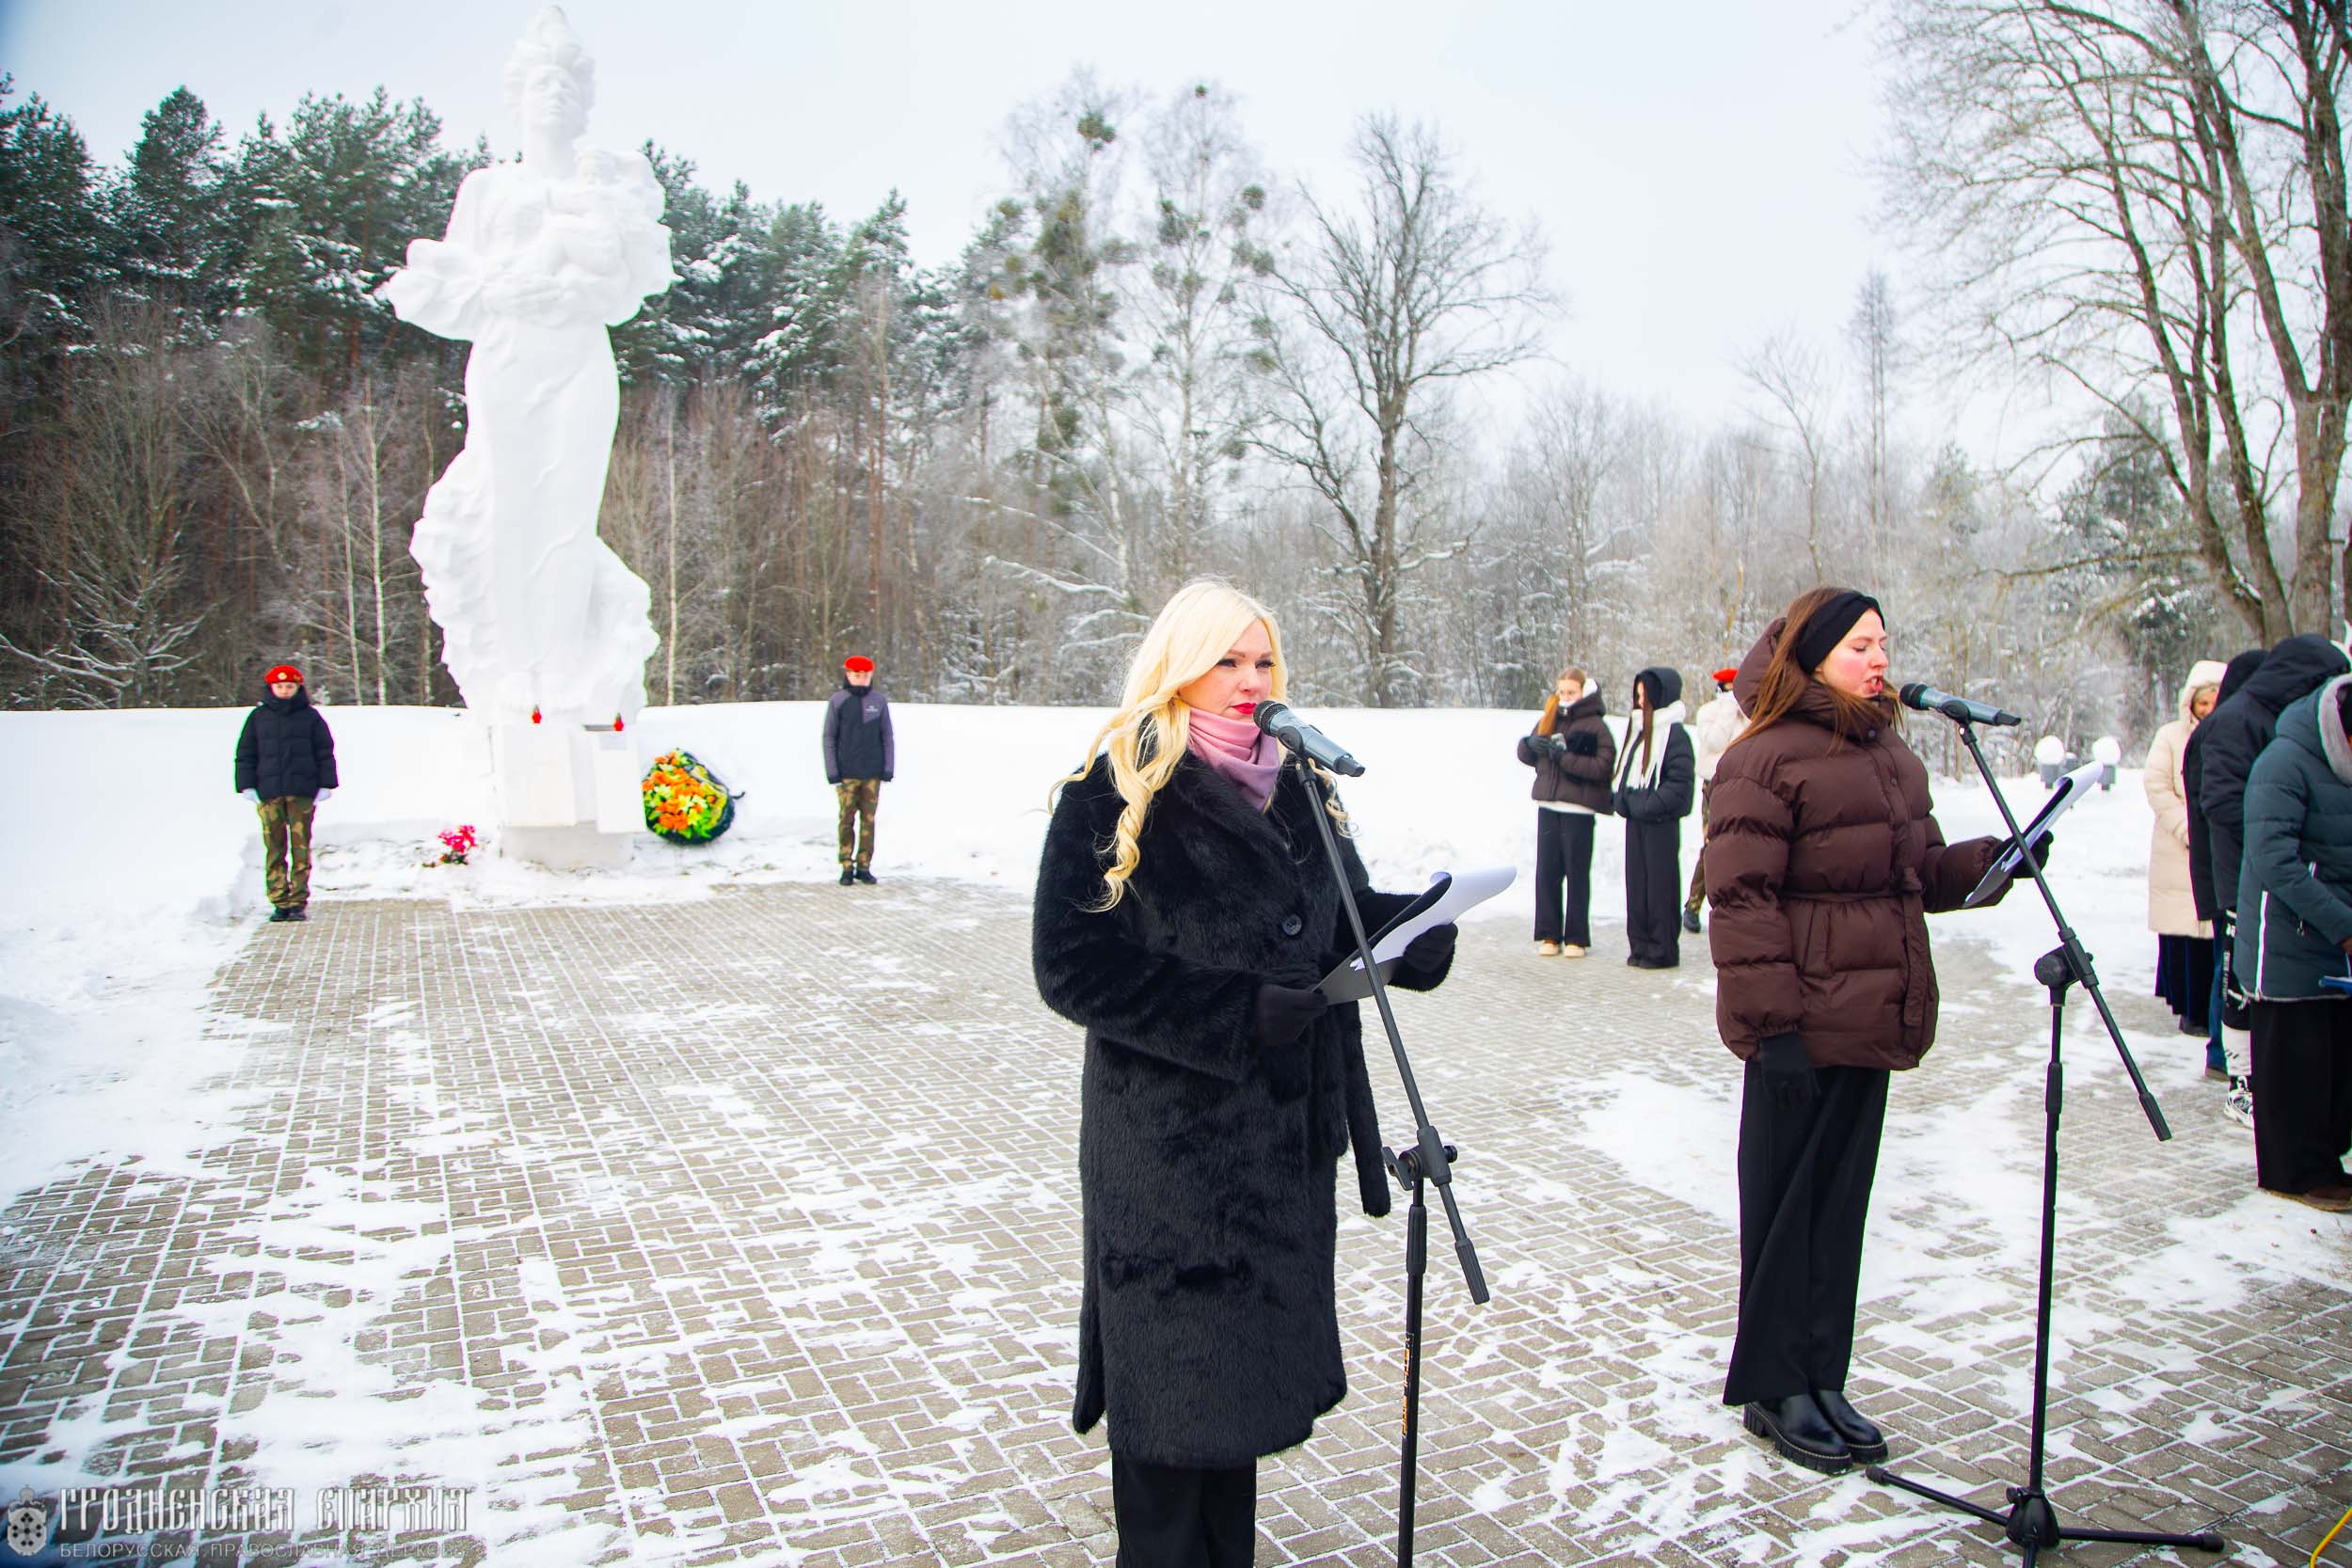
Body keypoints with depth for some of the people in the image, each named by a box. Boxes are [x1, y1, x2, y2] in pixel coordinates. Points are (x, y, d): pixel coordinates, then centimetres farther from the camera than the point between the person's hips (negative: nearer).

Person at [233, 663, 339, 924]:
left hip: (302, 793, -1)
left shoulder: (310, 716, 7)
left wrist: (325, 785, 3)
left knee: (301, 848, -2)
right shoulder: (258, 717, 10)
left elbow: (325, 753, 9)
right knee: (274, 849, 1)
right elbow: (245, 754, 12)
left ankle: (299, 902, 2)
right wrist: (247, 785, 4)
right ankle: (279, 902, 4)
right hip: (269, 793, 1)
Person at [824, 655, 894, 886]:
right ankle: (847, 867, 8)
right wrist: (832, 772, -4)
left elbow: (888, 737, 9)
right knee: (847, 819, 0)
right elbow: (829, 738, 2)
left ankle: (864, 867, 11)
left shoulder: (879, 701, 6)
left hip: (872, 773, 1)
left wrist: (888, 769, 2)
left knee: (868, 820, 4)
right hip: (846, 773, -1)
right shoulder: (837, 701, 1)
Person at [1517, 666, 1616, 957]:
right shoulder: (1549, 719, 14)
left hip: (1578, 810, -5)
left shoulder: (1595, 724, -4)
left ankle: (1577, 938, 8)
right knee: (1547, 872, 4)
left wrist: (1566, 757, -20)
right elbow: (1526, 755, 19)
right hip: (1548, 806, 5)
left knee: (1577, 874, 0)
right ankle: (1550, 935, 12)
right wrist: (1530, 743, -3)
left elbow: (1603, 766, -14)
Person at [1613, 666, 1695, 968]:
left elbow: (1679, 784, -16)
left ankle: (1662, 950, 6)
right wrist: (1622, 799, 6)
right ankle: (1640, 946, 18)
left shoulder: (1675, 735, -11)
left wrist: (1647, 806, -20)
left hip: (1661, 823, -8)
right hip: (1635, 819, 8)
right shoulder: (1639, 730, 15)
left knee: (1660, 887, -1)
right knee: (1636, 884, 10)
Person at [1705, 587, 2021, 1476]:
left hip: (1871, 1021, 8)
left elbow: (1921, 871, 22)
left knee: (1841, 1205, 15)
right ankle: (1773, 1391, 18)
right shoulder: (1767, 758, -13)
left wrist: (1993, 861, 2)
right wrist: (1769, 1018, -20)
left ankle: (1821, 1381, 28)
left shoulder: (1890, 754, 15)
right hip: (1803, 1030, -8)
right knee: (1787, 1207, 3)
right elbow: (1741, 897, -17)